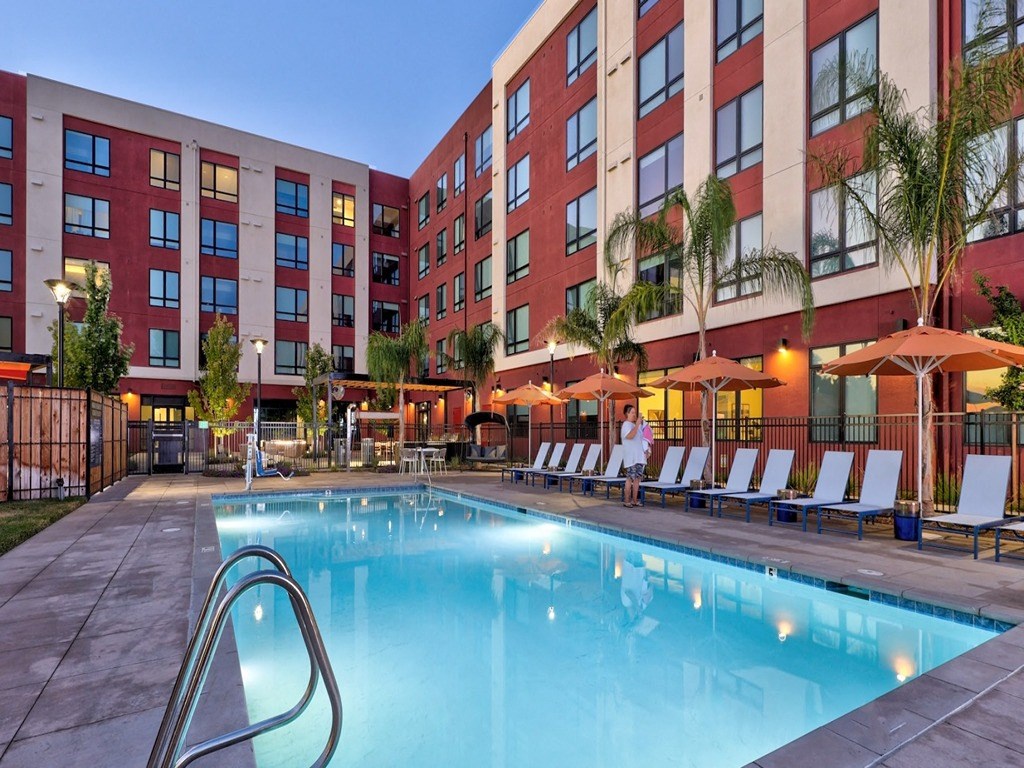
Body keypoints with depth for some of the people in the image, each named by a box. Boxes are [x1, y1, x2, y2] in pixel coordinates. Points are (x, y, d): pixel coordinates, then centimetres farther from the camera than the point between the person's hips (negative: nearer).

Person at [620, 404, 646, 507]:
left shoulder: (636, 425, 18)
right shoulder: (626, 425, -8)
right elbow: (630, 436, -26)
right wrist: (637, 424, -24)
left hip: (639, 457, 8)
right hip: (630, 457, -8)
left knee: (637, 478, 7)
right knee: (630, 478, -7)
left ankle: (634, 500, 11)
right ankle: (626, 501, -1)